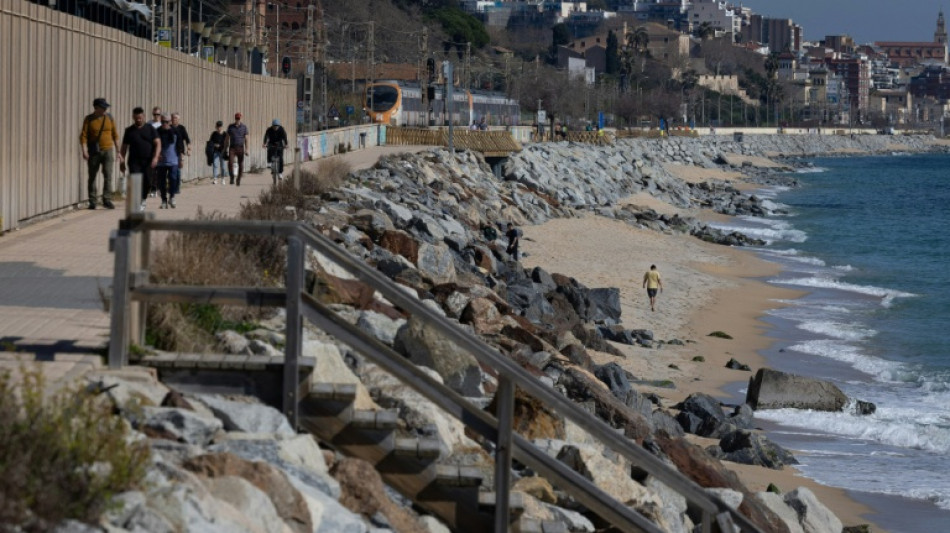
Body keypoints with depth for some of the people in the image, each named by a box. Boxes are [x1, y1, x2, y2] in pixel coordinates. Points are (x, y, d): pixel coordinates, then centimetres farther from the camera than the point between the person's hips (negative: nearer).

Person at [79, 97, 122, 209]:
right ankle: (92, 202, 13)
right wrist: (84, 151, -19)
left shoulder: (109, 118, 5)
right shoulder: (89, 119, -2)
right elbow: (83, 136, -7)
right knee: (92, 177, 5)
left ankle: (107, 200, -12)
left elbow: (115, 135, 10)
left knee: (108, 175, -11)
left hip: (108, 151, 1)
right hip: (94, 152, -1)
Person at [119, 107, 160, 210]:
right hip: (134, 161, -1)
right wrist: (122, 161, 7)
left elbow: (157, 143, 0)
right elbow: (124, 147, 12)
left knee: (146, 182, 5)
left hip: (148, 161, 1)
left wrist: (155, 157, -12)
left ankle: (143, 201, 28)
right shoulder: (129, 131, 7)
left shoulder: (150, 129, 5)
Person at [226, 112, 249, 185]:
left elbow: (246, 138, -1)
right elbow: (227, 138, 8)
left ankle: (239, 180, 16)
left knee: (241, 165, 3)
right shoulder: (230, 126, 4)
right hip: (232, 148, 0)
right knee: (230, 163, -17)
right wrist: (226, 149, 6)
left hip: (240, 148, 0)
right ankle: (232, 178, 1)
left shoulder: (244, 127, 0)